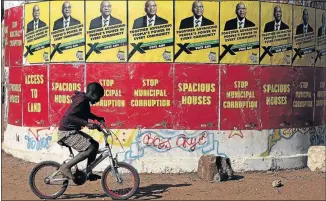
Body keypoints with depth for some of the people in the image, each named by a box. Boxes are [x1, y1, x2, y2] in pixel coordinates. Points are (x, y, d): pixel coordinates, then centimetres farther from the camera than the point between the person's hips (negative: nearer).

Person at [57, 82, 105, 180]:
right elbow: (70, 116, -30)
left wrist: (97, 118, 19)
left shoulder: (85, 100, 11)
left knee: (95, 144, 11)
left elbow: (86, 113, 32)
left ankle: (88, 173, 17)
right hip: (67, 132, -10)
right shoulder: (81, 100, -19)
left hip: (73, 131, 10)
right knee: (90, 149, -19)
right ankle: (65, 167, -12)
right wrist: (87, 124, -33)